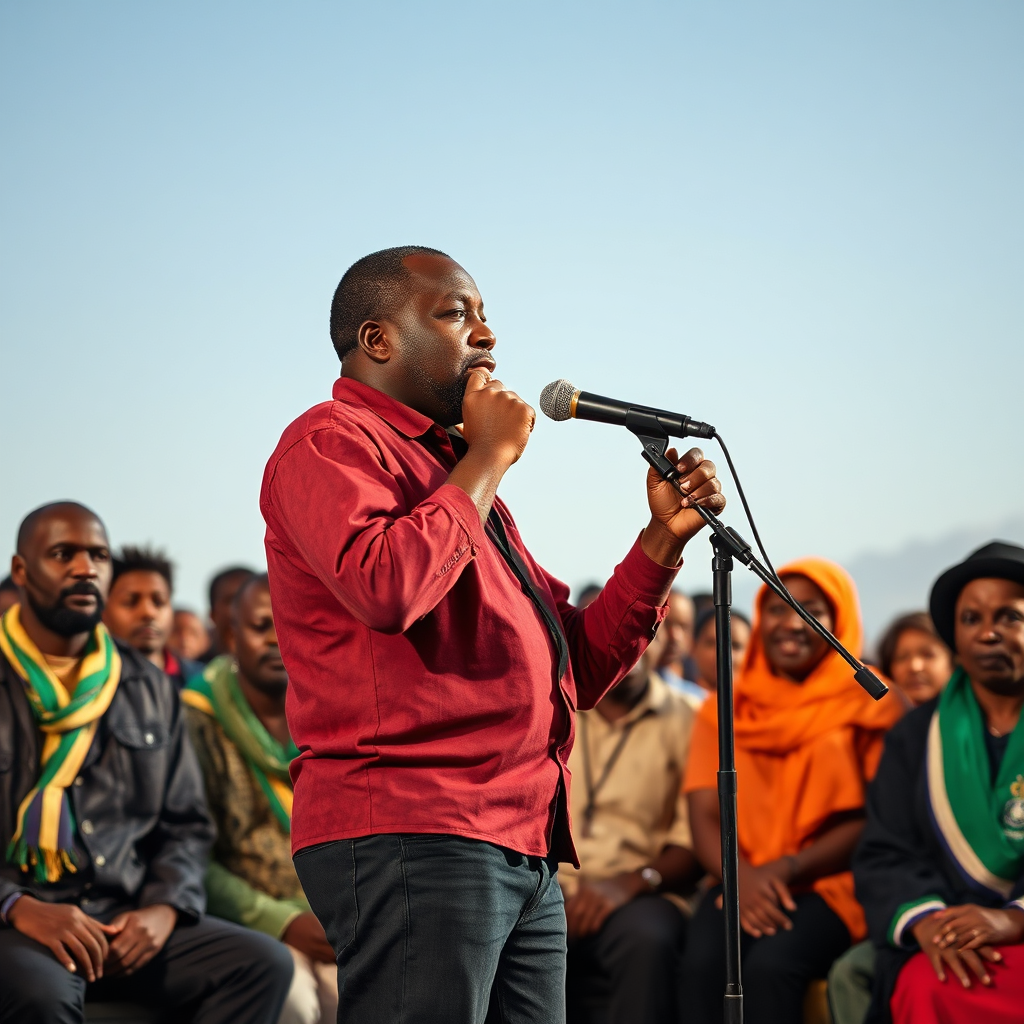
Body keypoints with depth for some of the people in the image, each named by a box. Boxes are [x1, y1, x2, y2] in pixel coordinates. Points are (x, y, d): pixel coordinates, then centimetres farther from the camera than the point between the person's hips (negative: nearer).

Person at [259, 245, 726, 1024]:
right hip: (408, 840, -9)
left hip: (524, 856, 9)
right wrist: (490, 456, -7)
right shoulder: (331, 441, 0)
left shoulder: (456, 473, 26)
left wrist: (664, 537, 12)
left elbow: (580, 669, 24)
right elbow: (386, 588, -22)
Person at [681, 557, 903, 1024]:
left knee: (771, 962, -33)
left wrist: (787, 870, -14)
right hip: (744, 885, 3)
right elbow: (705, 816, 5)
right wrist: (741, 877, -16)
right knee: (703, 961, -30)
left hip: (832, 882, -3)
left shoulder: (869, 705, 5)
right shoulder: (724, 710, 15)